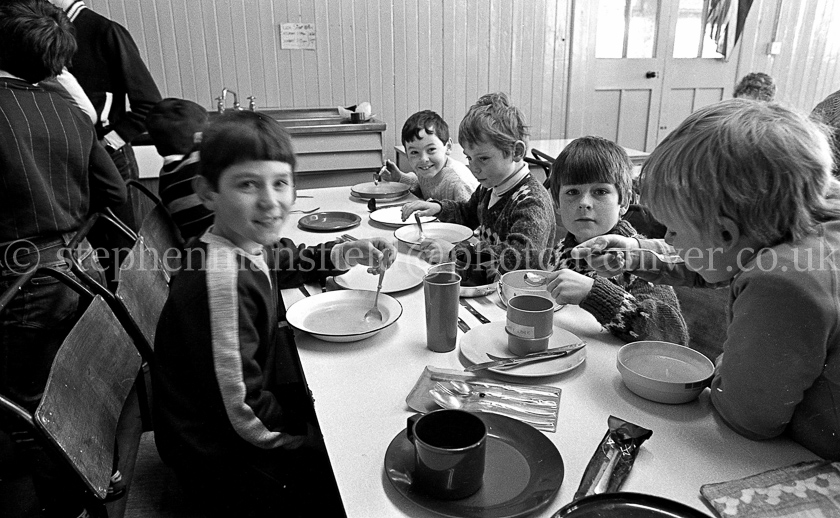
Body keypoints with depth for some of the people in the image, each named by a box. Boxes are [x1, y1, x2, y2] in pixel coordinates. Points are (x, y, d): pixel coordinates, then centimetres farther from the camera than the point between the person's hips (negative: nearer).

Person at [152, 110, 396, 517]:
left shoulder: (246, 248, -6)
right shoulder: (223, 281, -31)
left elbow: (284, 262, 18)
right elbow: (243, 411, -28)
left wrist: (348, 253, 1)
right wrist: (310, 438, -14)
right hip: (222, 461, -8)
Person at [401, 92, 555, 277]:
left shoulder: (532, 199, -21)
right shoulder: (490, 186, 7)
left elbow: (523, 254, -36)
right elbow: (468, 214, 28)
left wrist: (455, 253, -37)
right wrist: (438, 207, 7)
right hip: (487, 283, 8)